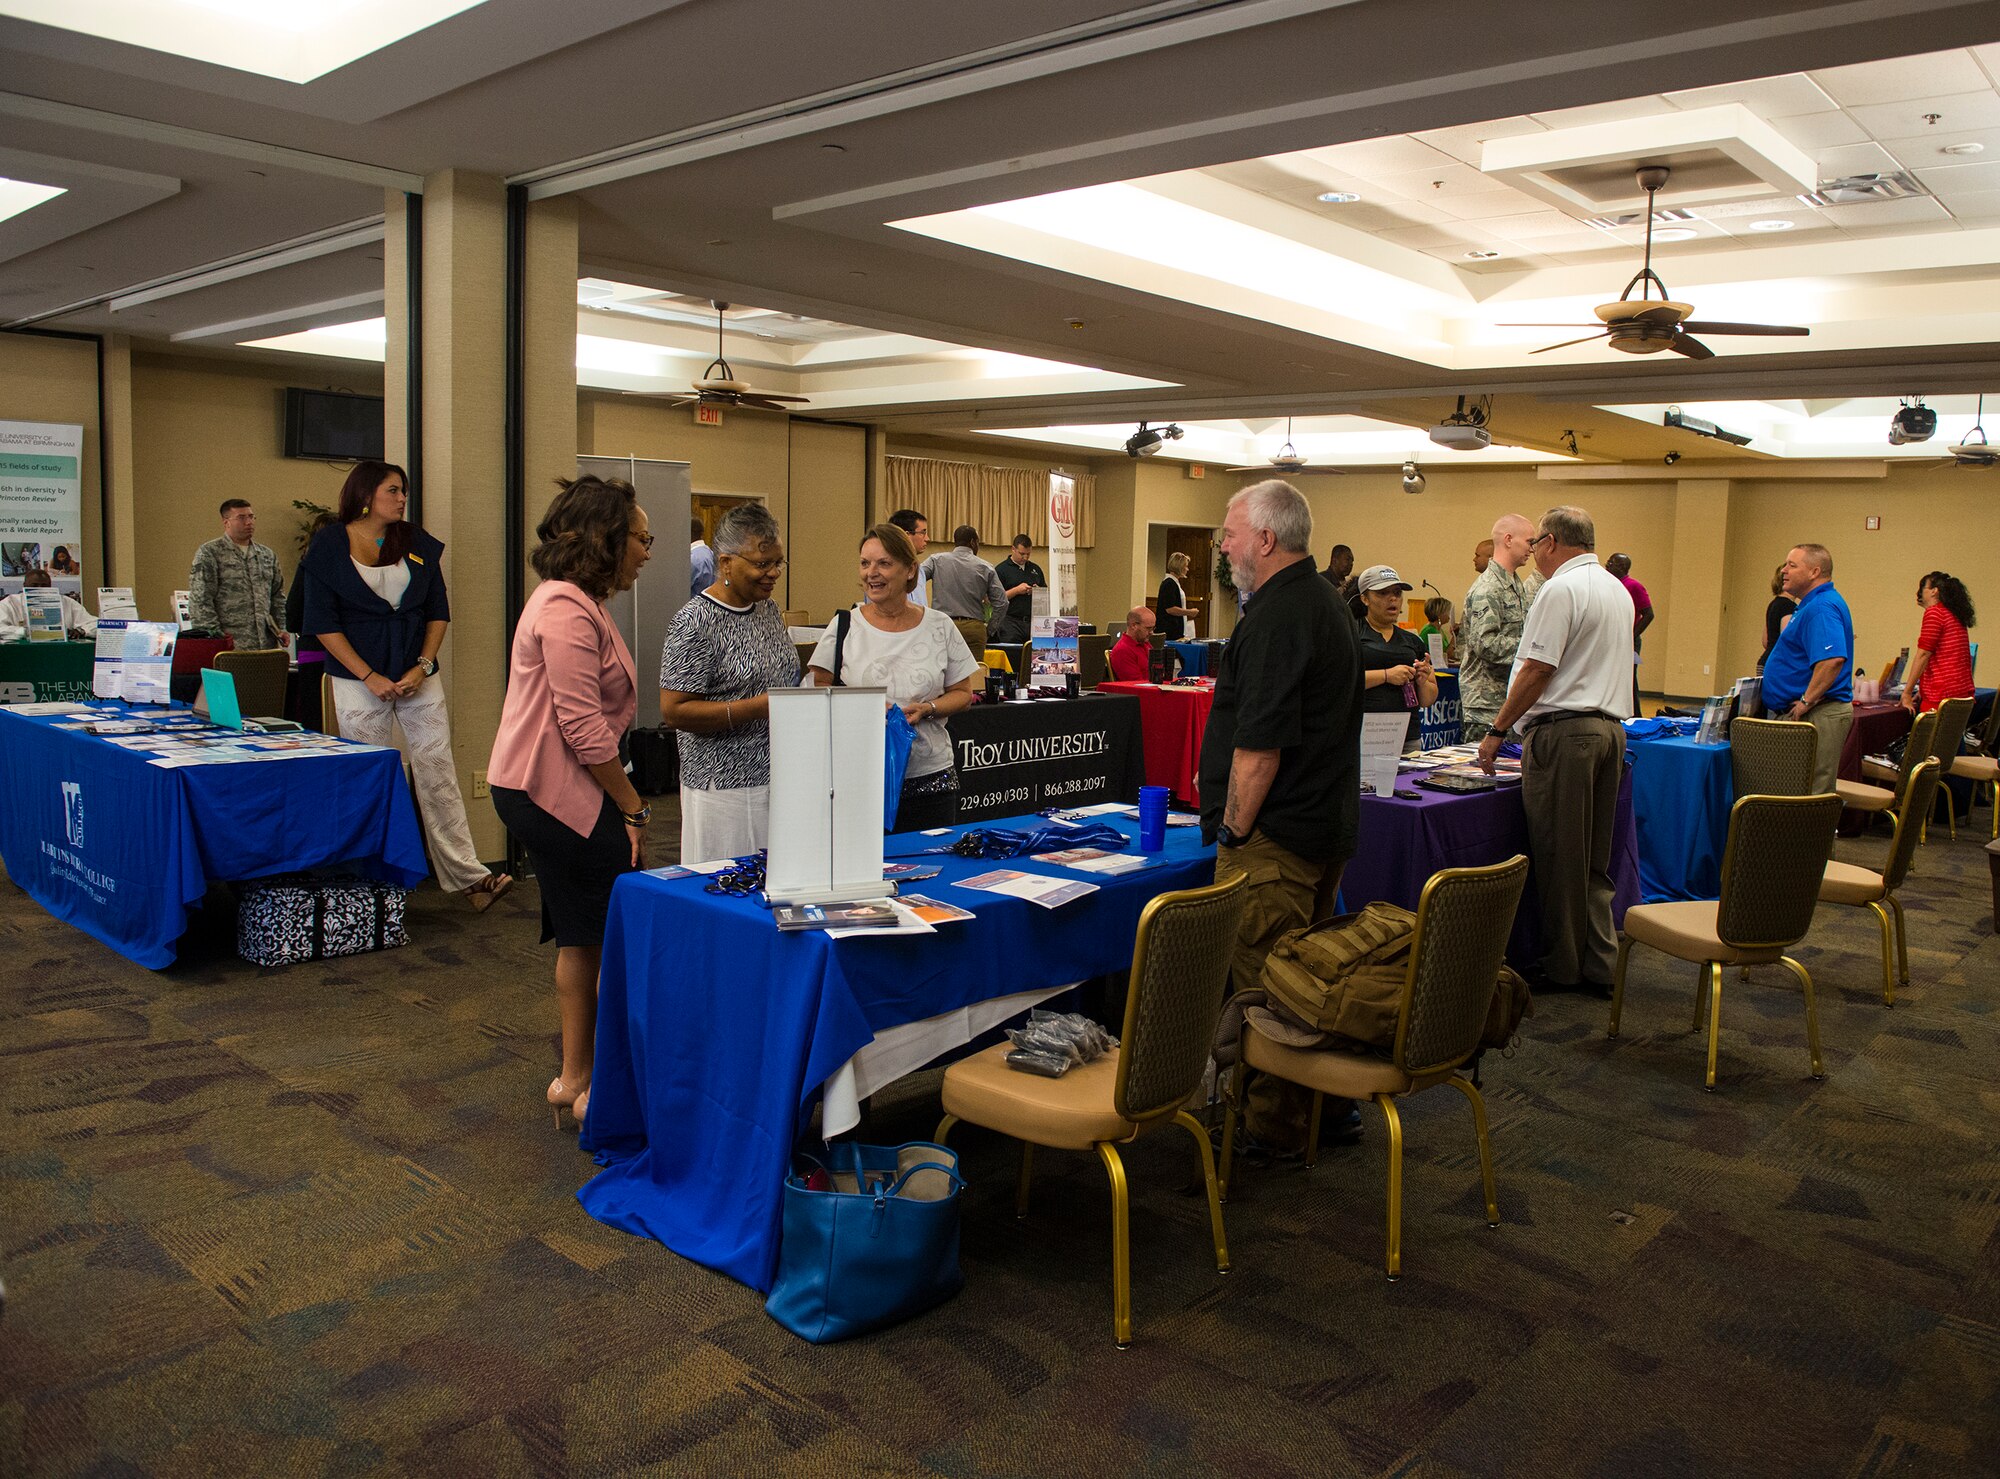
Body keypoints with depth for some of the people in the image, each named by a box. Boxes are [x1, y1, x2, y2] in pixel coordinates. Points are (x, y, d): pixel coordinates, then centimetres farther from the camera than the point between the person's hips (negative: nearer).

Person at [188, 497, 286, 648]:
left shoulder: (267, 554, 17)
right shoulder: (208, 553, 1)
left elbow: (277, 595, 22)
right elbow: (200, 600, -5)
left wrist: (281, 628, 10)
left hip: (266, 642, 5)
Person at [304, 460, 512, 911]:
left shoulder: (419, 544, 9)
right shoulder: (328, 547, -1)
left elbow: (438, 610, 9)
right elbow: (322, 621, -4)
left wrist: (423, 666, -5)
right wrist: (370, 677, -12)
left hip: (418, 677, 3)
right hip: (360, 679, -2)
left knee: (439, 772, 0)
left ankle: (468, 876, 1)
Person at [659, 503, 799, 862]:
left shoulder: (770, 609, 11)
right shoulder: (696, 622, -13)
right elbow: (673, 711, -17)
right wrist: (757, 708, -21)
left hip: (778, 777, 7)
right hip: (724, 788, -7)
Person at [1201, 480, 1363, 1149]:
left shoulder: (1275, 616, -20)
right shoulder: (1328, 601, 14)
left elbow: (1259, 743, -24)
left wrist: (1234, 829, -15)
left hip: (1275, 838, -11)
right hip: (1329, 822, 11)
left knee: (1261, 980, -1)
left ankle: (1276, 1119, 9)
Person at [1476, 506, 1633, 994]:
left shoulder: (1561, 589, -11)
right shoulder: (1618, 590, 18)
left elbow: (1537, 670, -15)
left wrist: (1498, 730, -8)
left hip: (1565, 730, -9)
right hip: (1611, 728, 9)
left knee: (1558, 857, 0)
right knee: (1593, 859, 12)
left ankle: (1562, 967, 7)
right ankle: (1600, 966, 15)